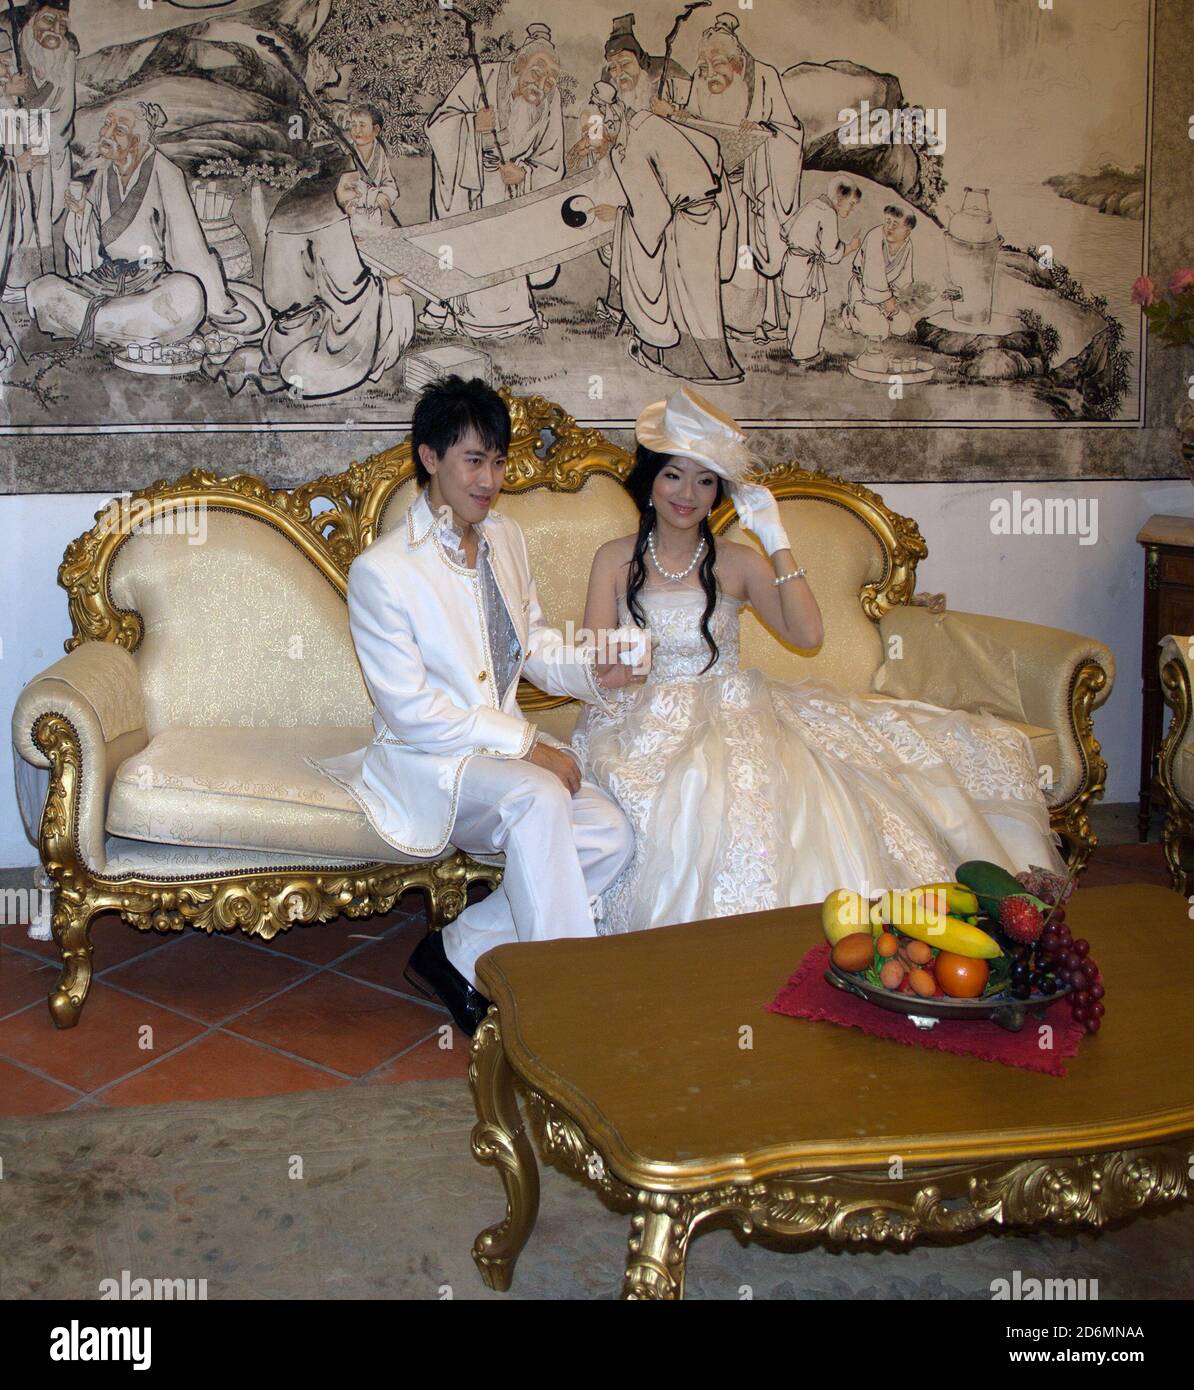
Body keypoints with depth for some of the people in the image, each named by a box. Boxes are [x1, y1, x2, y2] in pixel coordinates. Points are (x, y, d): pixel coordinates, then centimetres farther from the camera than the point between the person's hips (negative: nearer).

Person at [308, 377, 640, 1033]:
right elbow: (411, 711, -17)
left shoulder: (505, 537, 8)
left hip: (508, 744, 7)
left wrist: (592, 668, -5)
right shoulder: (380, 571, -15)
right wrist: (527, 745, -20)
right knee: (538, 798, -35)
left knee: (611, 836, -17)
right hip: (426, 760, -7)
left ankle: (460, 953, -3)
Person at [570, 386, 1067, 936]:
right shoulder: (615, 559, 7)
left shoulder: (737, 562, 9)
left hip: (733, 714, 2)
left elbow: (806, 635, -6)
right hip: (649, 720, -2)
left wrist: (777, 542, -8)